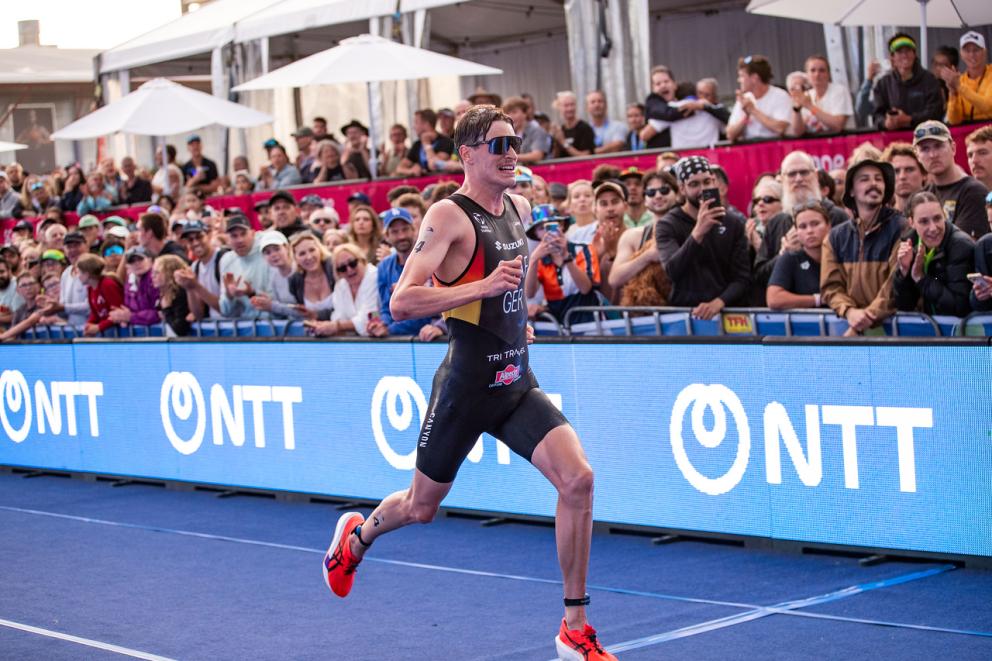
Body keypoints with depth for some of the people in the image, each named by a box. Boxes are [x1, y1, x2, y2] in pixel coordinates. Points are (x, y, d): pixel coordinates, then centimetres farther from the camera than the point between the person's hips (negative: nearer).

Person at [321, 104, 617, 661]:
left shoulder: (518, 208, 9)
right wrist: (483, 286, -30)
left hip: (518, 382, 6)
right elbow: (401, 302, -24)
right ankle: (356, 536, 48)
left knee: (578, 479, -14)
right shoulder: (449, 216, -14)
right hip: (467, 385, -5)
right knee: (422, 507, 12)